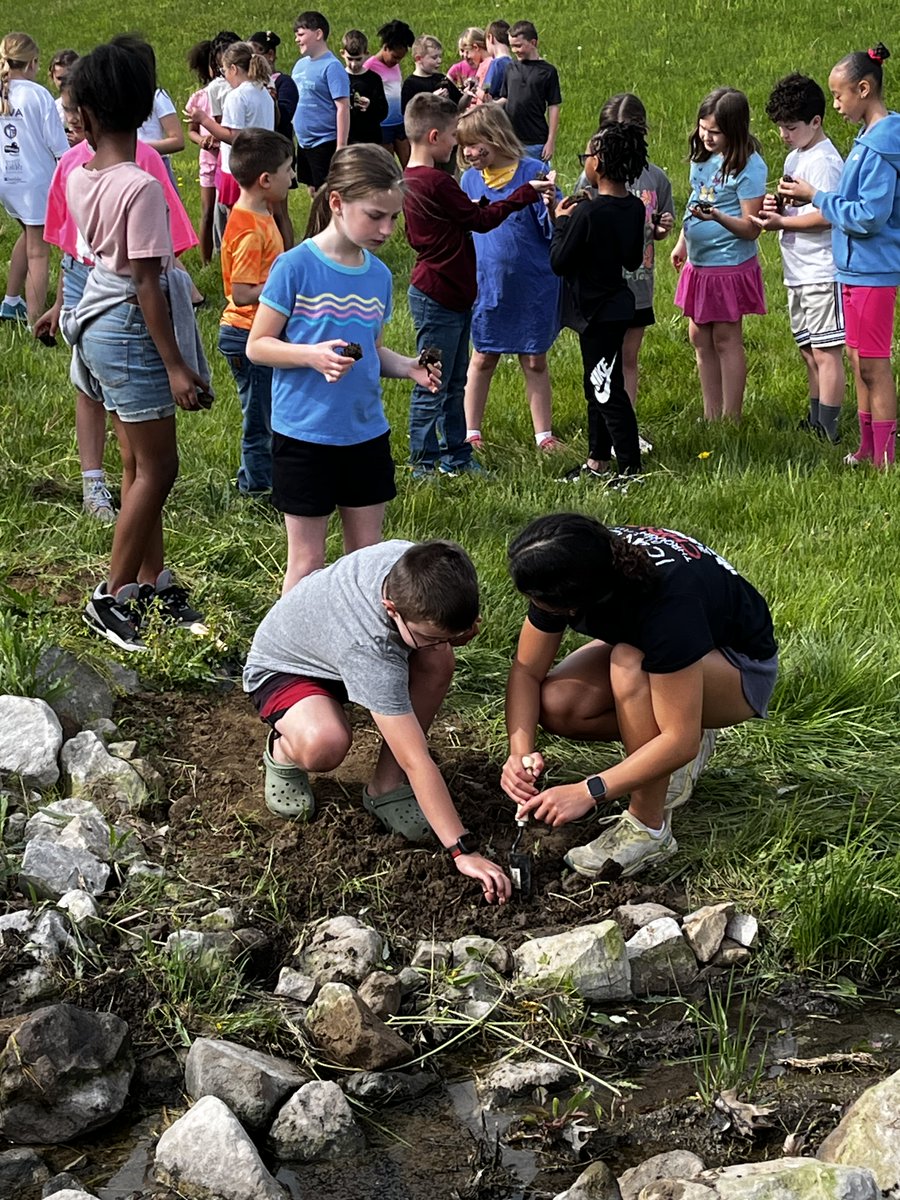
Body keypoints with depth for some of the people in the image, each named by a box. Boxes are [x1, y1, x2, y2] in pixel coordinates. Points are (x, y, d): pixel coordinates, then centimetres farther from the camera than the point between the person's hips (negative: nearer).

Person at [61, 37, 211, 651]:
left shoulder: (80, 178, 1)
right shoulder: (140, 187, -21)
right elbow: (147, 283, -20)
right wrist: (175, 366, -18)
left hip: (101, 322, 8)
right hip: (132, 330, -8)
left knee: (140, 466, 16)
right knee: (157, 468, 1)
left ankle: (152, 584, 25)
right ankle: (112, 598, 7)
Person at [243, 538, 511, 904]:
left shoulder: (412, 564, -27)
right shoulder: (369, 648, -44)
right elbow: (416, 760, -42)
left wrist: (459, 629, -23)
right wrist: (463, 850, -43)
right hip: (281, 669, -7)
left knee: (437, 664, -21)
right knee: (324, 744, -39)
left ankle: (386, 788, -7)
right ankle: (283, 753, -1)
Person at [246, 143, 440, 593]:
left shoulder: (379, 275, 5)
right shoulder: (296, 266, -13)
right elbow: (257, 346, -9)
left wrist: (408, 367, -4)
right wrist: (312, 356, -26)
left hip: (366, 433, 5)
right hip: (304, 434, -5)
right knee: (307, 561, 5)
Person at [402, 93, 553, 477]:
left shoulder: (410, 179, 8)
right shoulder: (436, 183, -21)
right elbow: (481, 219, -13)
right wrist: (527, 193, -5)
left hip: (449, 296, 10)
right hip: (438, 298, -10)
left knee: (454, 384, 17)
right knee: (432, 387, -1)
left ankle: (456, 455, 26)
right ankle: (423, 464, 7)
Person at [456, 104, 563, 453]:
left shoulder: (533, 172, -13)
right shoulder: (469, 180, 1)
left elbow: (554, 228, -13)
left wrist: (552, 206, -29)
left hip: (533, 287, -3)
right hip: (487, 286, 3)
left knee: (535, 362, 10)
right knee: (483, 359, 13)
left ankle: (543, 434, 21)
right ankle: (470, 431, 25)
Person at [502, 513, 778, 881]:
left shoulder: (668, 601, -40)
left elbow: (681, 741, -37)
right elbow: (527, 670, -13)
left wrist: (588, 793, -39)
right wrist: (520, 751, -28)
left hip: (743, 668, -6)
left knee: (629, 664, -37)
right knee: (554, 704, -19)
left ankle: (649, 828, -23)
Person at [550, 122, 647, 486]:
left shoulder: (587, 213, -24)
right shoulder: (635, 208, 1)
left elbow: (559, 262, -17)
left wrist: (561, 222, -3)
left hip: (597, 312, -9)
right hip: (617, 304, 9)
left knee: (608, 390, -2)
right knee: (597, 387, 20)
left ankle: (631, 470, 2)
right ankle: (597, 462, 31)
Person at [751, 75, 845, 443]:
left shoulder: (823, 161, -15)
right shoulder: (794, 158, 15)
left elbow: (825, 216, -22)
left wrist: (781, 222, -15)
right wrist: (776, 204, 1)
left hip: (822, 272, -10)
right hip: (798, 274, 10)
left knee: (826, 352, -6)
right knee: (809, 352, 15)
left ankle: (828, 431, -2)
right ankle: (815, 422, 24)